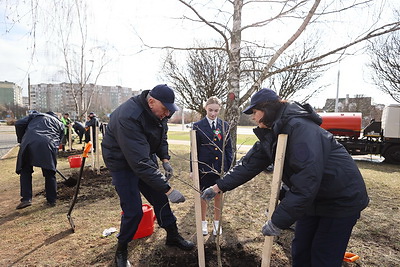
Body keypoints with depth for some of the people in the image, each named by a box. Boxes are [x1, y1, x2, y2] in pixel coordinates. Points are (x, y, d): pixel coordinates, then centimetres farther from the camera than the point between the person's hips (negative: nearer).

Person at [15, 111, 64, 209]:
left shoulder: (35, 115, 30)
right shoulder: (60, 124, 30)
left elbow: (19, 124, 16)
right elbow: (58, 141, 21)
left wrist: (21, 140, 25)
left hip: (29, 143, 0)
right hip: (48, 145, 0)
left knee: (25, 171, 16)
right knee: (49, 174, 9)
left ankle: (26, 199, 9)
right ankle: (51, 200, 15)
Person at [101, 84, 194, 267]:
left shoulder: (158, 112, -10)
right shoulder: (128, 117, -36)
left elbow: (162, 137, 9)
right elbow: (140, 163, -39)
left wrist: (165, 159, -5)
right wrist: (168, 189, -37)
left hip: (146, 157, 7)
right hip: (123, 162, -7)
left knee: (160, 199, 10)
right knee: (133, 211, -6)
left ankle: (173, 236, 30)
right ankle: (121, 250, 22)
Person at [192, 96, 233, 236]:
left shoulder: (224, 125, 3)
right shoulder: (198, 126, -3)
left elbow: (228, 147, 6)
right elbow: (194, 149, -1)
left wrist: (230, 166, 1)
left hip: (221, 167, 2)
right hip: (204, 167, -1)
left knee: (219, 195, 14)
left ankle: (217, 222, 33)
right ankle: (203, 222, 33)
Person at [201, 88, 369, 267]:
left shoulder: (300, 128, -30)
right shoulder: (271, 134, -2)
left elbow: (306, 180, -35)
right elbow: (250, 163, -1)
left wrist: (278, 221, -31)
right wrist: (219, 187, -3)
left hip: (341, 199, -7)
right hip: (313, 197, 8)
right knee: (300, 250, 15)